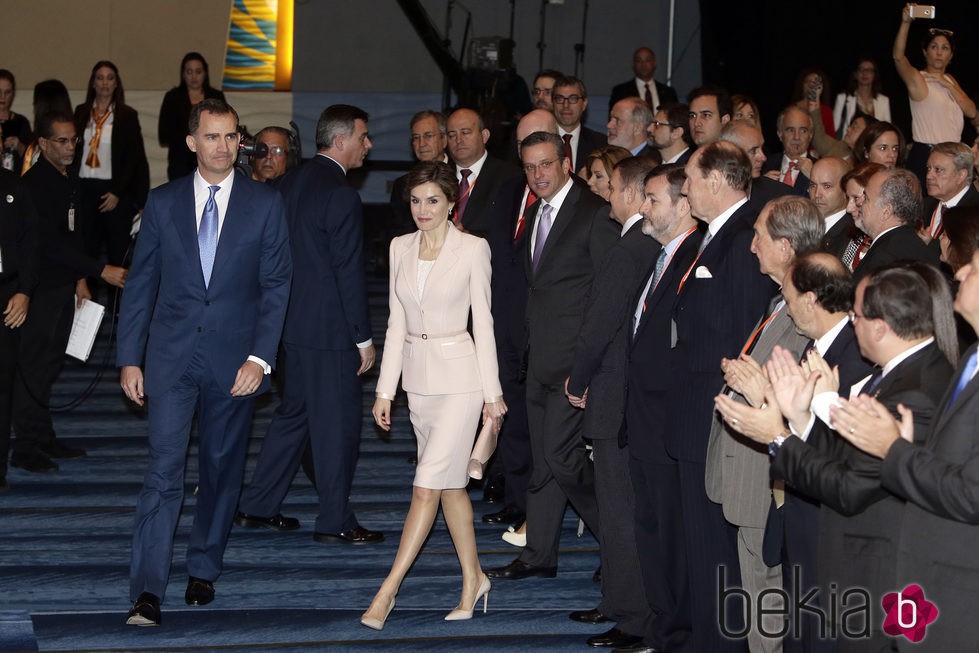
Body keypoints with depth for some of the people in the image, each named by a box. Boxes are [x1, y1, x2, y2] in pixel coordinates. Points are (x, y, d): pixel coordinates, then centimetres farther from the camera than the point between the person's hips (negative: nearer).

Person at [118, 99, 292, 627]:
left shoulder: (266, 204, 2)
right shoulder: (162, 203, 5)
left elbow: (276, 285, -1)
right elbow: (140, 284, 7)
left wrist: (260, 357, -11)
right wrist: (129, 358, 2)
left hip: (234, 360, 1)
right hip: (171, 358, 0)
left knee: (223, 468, 11)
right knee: (164, 469, -9)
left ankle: (203, 569, 29)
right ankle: (147, 591, -12)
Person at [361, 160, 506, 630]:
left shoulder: (472, 249, -6)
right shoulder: (400, 248, 7)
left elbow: (483, 323, -4)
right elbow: (397, 323, 10)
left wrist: (492, 392, -4)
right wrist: (385, 390, 7)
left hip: (459, 376, -5)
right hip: (417, 375, 5)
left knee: (428, 485, -10)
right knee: (449, 483, 12)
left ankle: (387, 591, -9)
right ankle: (473, 580, 23)